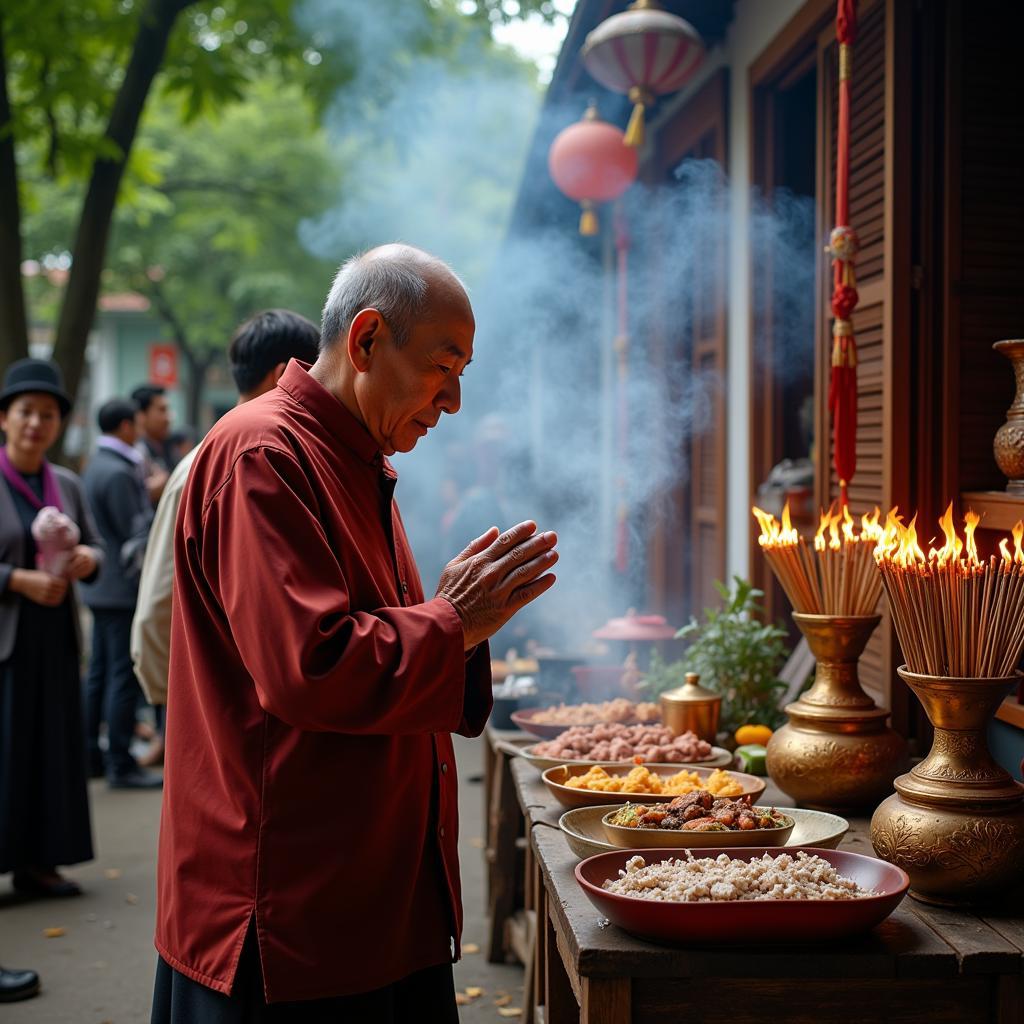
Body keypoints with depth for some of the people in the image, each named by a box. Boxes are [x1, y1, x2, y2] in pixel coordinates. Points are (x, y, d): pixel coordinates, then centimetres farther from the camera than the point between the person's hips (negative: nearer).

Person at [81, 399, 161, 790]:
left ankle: (90, 755, 23)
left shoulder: (95, 465, 13)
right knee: (124, 677, -5)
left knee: (99, 673, 15)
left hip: (101, 586, 10)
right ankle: (120, 764, 0)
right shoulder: (119, 473, -18)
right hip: (124, 586, -10)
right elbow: (137, 533, -18)